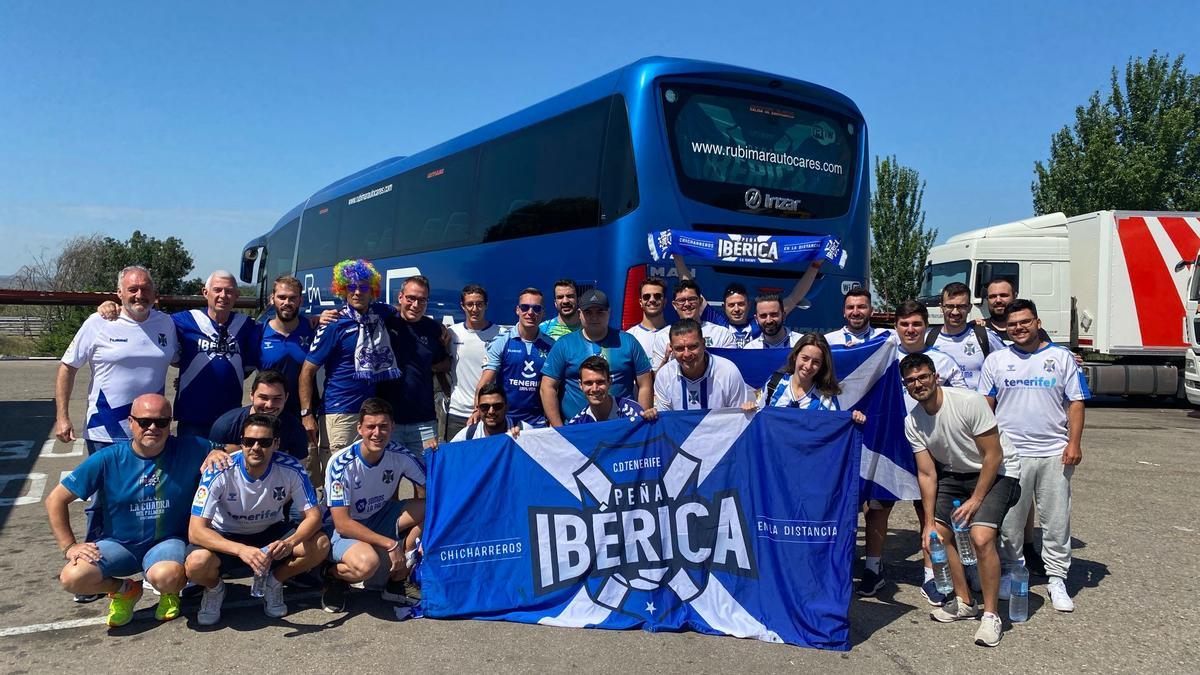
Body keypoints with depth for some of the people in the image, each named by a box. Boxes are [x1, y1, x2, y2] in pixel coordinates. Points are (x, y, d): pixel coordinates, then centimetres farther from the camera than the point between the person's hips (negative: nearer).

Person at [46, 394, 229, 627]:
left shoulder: (188, 450, -9)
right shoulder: (108, 459, -10)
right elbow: (56, 499, -3)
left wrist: (215, 453, -22)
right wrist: (69, 546, -10)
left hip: (168, 541, -2)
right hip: (118, 543, 2)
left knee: (165, 576, -35)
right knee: (72, 578, -25)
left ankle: (171, 592, 6)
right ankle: (125, 589, 9)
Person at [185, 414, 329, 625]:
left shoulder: (291, 469, -22)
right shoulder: (220, 472, -27)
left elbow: (313, 515, -18)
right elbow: (195, 531, -30)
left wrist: (290, 542, -40)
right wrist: (241, 550, -45)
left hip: (270, 532, 2)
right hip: (226, 537, -2)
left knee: (320, 545, -24)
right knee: (197, 563, -34)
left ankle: (273, 582, 6)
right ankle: (214, 589, 4)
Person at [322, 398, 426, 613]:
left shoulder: (398, 454, -13)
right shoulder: (341, 464, -25)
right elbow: (342, 523, -25)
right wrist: (390, 544, -29)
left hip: (381, 518, 6)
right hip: (345, 531, -5)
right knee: (367, 562, -39)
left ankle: (396, 583, -5)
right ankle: (333, 574, -1)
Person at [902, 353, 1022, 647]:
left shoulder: (969, 401, -27)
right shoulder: (912, 423, -9)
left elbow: (993, 456, -20)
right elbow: (927, 474, -4)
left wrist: (975, 500, -18)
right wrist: (929, 522, -9)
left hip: (998, 472, -6)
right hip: (955, 473, 6)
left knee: (981, 537, -23)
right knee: (937, 533, 1)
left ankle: (991, 614, -6)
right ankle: (964, 602, 20)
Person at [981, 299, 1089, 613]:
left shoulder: (1061, 358, 6)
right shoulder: (996, 361, 7)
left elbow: (1076, 402, 4)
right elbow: (985, 405, 8)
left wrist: (1074, 443, -5)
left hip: (1055, 454, 0)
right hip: (1009, 453, 0)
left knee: (1057, 520, 5)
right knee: (1010, 520, 7)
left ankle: (1057, 579, 16)